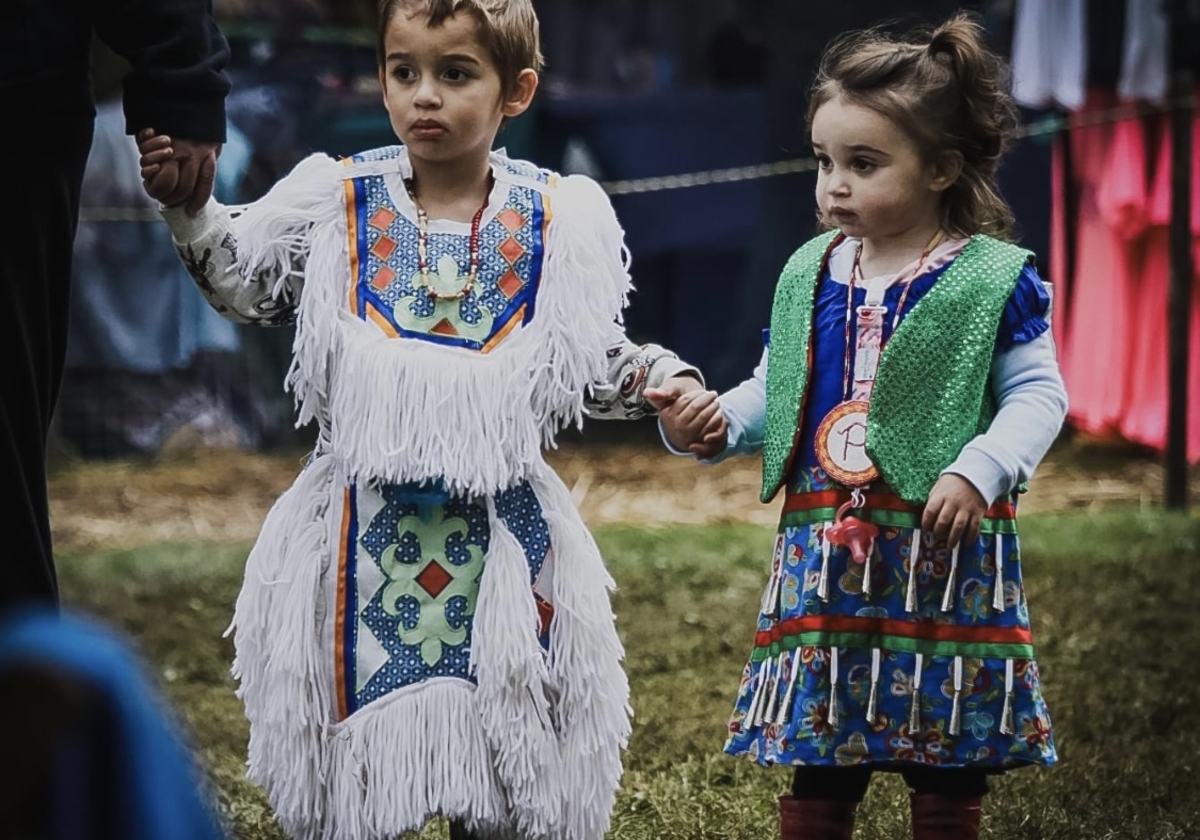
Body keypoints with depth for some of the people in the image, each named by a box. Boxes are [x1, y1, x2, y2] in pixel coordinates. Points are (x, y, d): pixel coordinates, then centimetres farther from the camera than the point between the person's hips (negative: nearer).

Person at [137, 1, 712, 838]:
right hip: (367, 521, 0)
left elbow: (593, 362, 7)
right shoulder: (339, 204, 0)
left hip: (501, 527, 0)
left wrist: (664, 380, -11)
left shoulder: (556, 221, 0)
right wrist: (188, 207, -2)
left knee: (499, 758, 7)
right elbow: (246, 283, 11)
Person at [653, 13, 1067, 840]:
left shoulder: (994, 280, -6)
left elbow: (1037, 396, -7)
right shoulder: (808, 276, 9)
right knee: (819, 761, 8)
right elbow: (773, 392, 16)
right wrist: (715, 422, -3)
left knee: (948, 770, 6)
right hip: (825, 550, 4)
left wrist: (977, 471, -21)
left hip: (946, 551, -4)